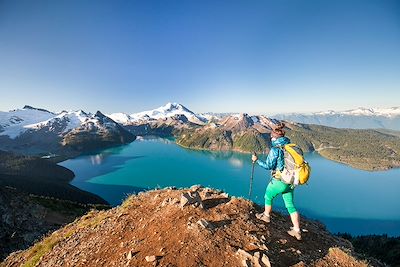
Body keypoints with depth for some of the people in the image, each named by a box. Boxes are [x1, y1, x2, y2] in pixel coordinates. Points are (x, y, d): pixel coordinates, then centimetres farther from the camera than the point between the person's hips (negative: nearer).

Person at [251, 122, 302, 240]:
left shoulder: (275, 149, -19)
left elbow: (269, 166, -16)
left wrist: (257, 160, -6)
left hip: (279, 181, -6)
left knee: (268, 197, 21)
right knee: (290, 205, 18)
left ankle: (266, 216, 42)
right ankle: (297, 231, 23)